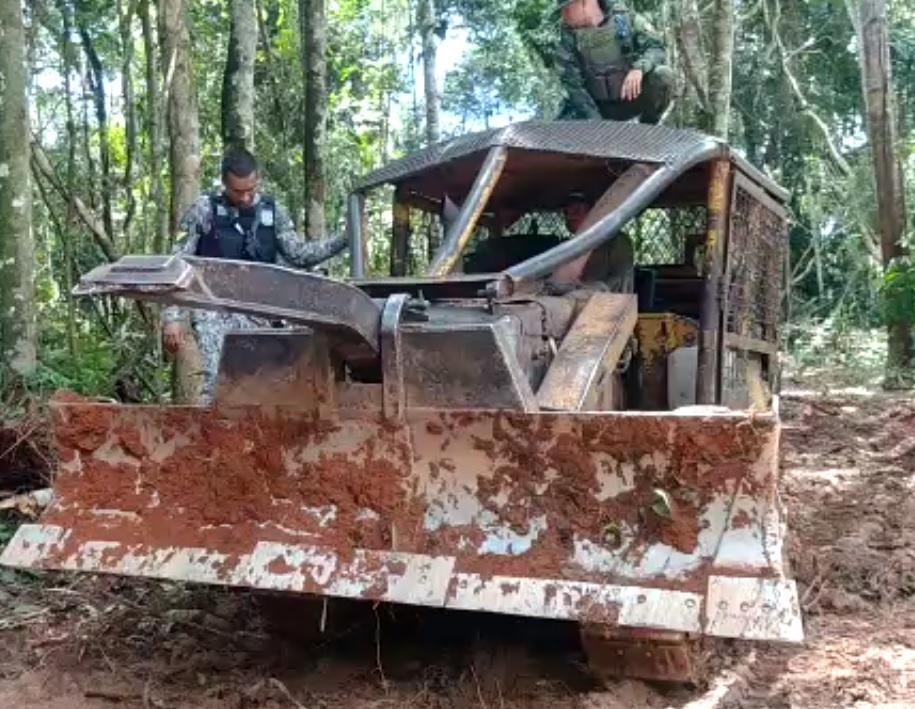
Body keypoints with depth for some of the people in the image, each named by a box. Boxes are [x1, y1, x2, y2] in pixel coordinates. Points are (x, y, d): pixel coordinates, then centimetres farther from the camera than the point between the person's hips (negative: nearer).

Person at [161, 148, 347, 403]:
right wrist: (172, 317, -10)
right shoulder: (204, 210, -4)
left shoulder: (272, 211, 6)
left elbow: (298, 254, 9)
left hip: (256, 313, 3)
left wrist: (344, 240, -3)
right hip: (214, 311, -3)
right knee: (214, 382, -15)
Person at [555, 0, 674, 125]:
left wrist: (639, 68, -34)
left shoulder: (626, 18, -6)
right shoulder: (569, 36, -6)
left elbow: (657, 48, -10)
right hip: (598, 106, 1)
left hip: (632, 97, -1)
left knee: (663, 76, -27)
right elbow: (573, 84, -10)